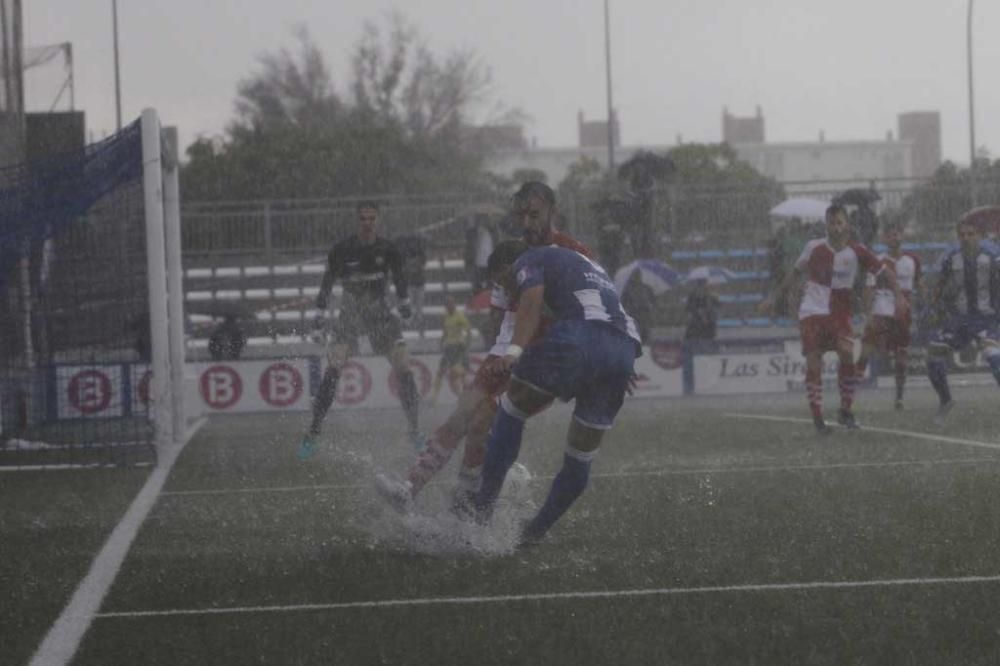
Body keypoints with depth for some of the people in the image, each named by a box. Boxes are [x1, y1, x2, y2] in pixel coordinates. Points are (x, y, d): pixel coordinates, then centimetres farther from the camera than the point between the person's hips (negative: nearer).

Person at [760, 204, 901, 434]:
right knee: (813, 364, -6)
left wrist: (898, 296, -9)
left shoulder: (856, 251, -3)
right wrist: (774, 298, 18)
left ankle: (845, 410, -8)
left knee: (847, 353, -22)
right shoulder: (814, 248, -1)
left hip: (839, 313, 0)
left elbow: (885, 272, 4)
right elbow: (796, 273, 15)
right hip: (811, 312, 0)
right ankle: (817, 418, 2)